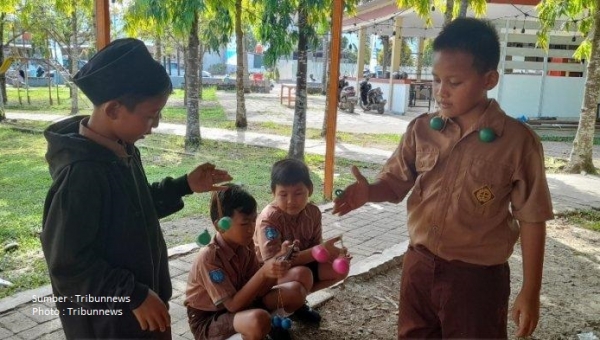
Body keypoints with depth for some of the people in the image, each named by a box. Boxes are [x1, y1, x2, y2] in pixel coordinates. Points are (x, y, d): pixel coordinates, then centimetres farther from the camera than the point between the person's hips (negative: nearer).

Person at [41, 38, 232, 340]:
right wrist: (134, 295, -22)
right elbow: (67, 263, -24)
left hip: (142, 291, 8)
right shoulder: (81, 172, -28)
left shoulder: (121, 149, -2)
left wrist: (184, 186, 4)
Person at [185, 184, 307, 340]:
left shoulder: (245, 244, -7)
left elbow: (256, 290, -8)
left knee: (295, 291, -11)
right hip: (208, 320, -6)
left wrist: (278, 260, -23)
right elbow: (232, 305, -27)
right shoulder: (208, 258, -27)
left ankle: (275, 324, 14)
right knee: (259, 319, -38)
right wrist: (263, 273, -37)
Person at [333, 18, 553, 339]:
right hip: (419, 265, 4)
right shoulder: (421, 129, -4)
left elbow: (531, 220, -8)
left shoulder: (518, 141, -14)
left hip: (478, 277, -3)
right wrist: (369, 191, -19)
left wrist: (530, 291, -5)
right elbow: (396, 182, 4)